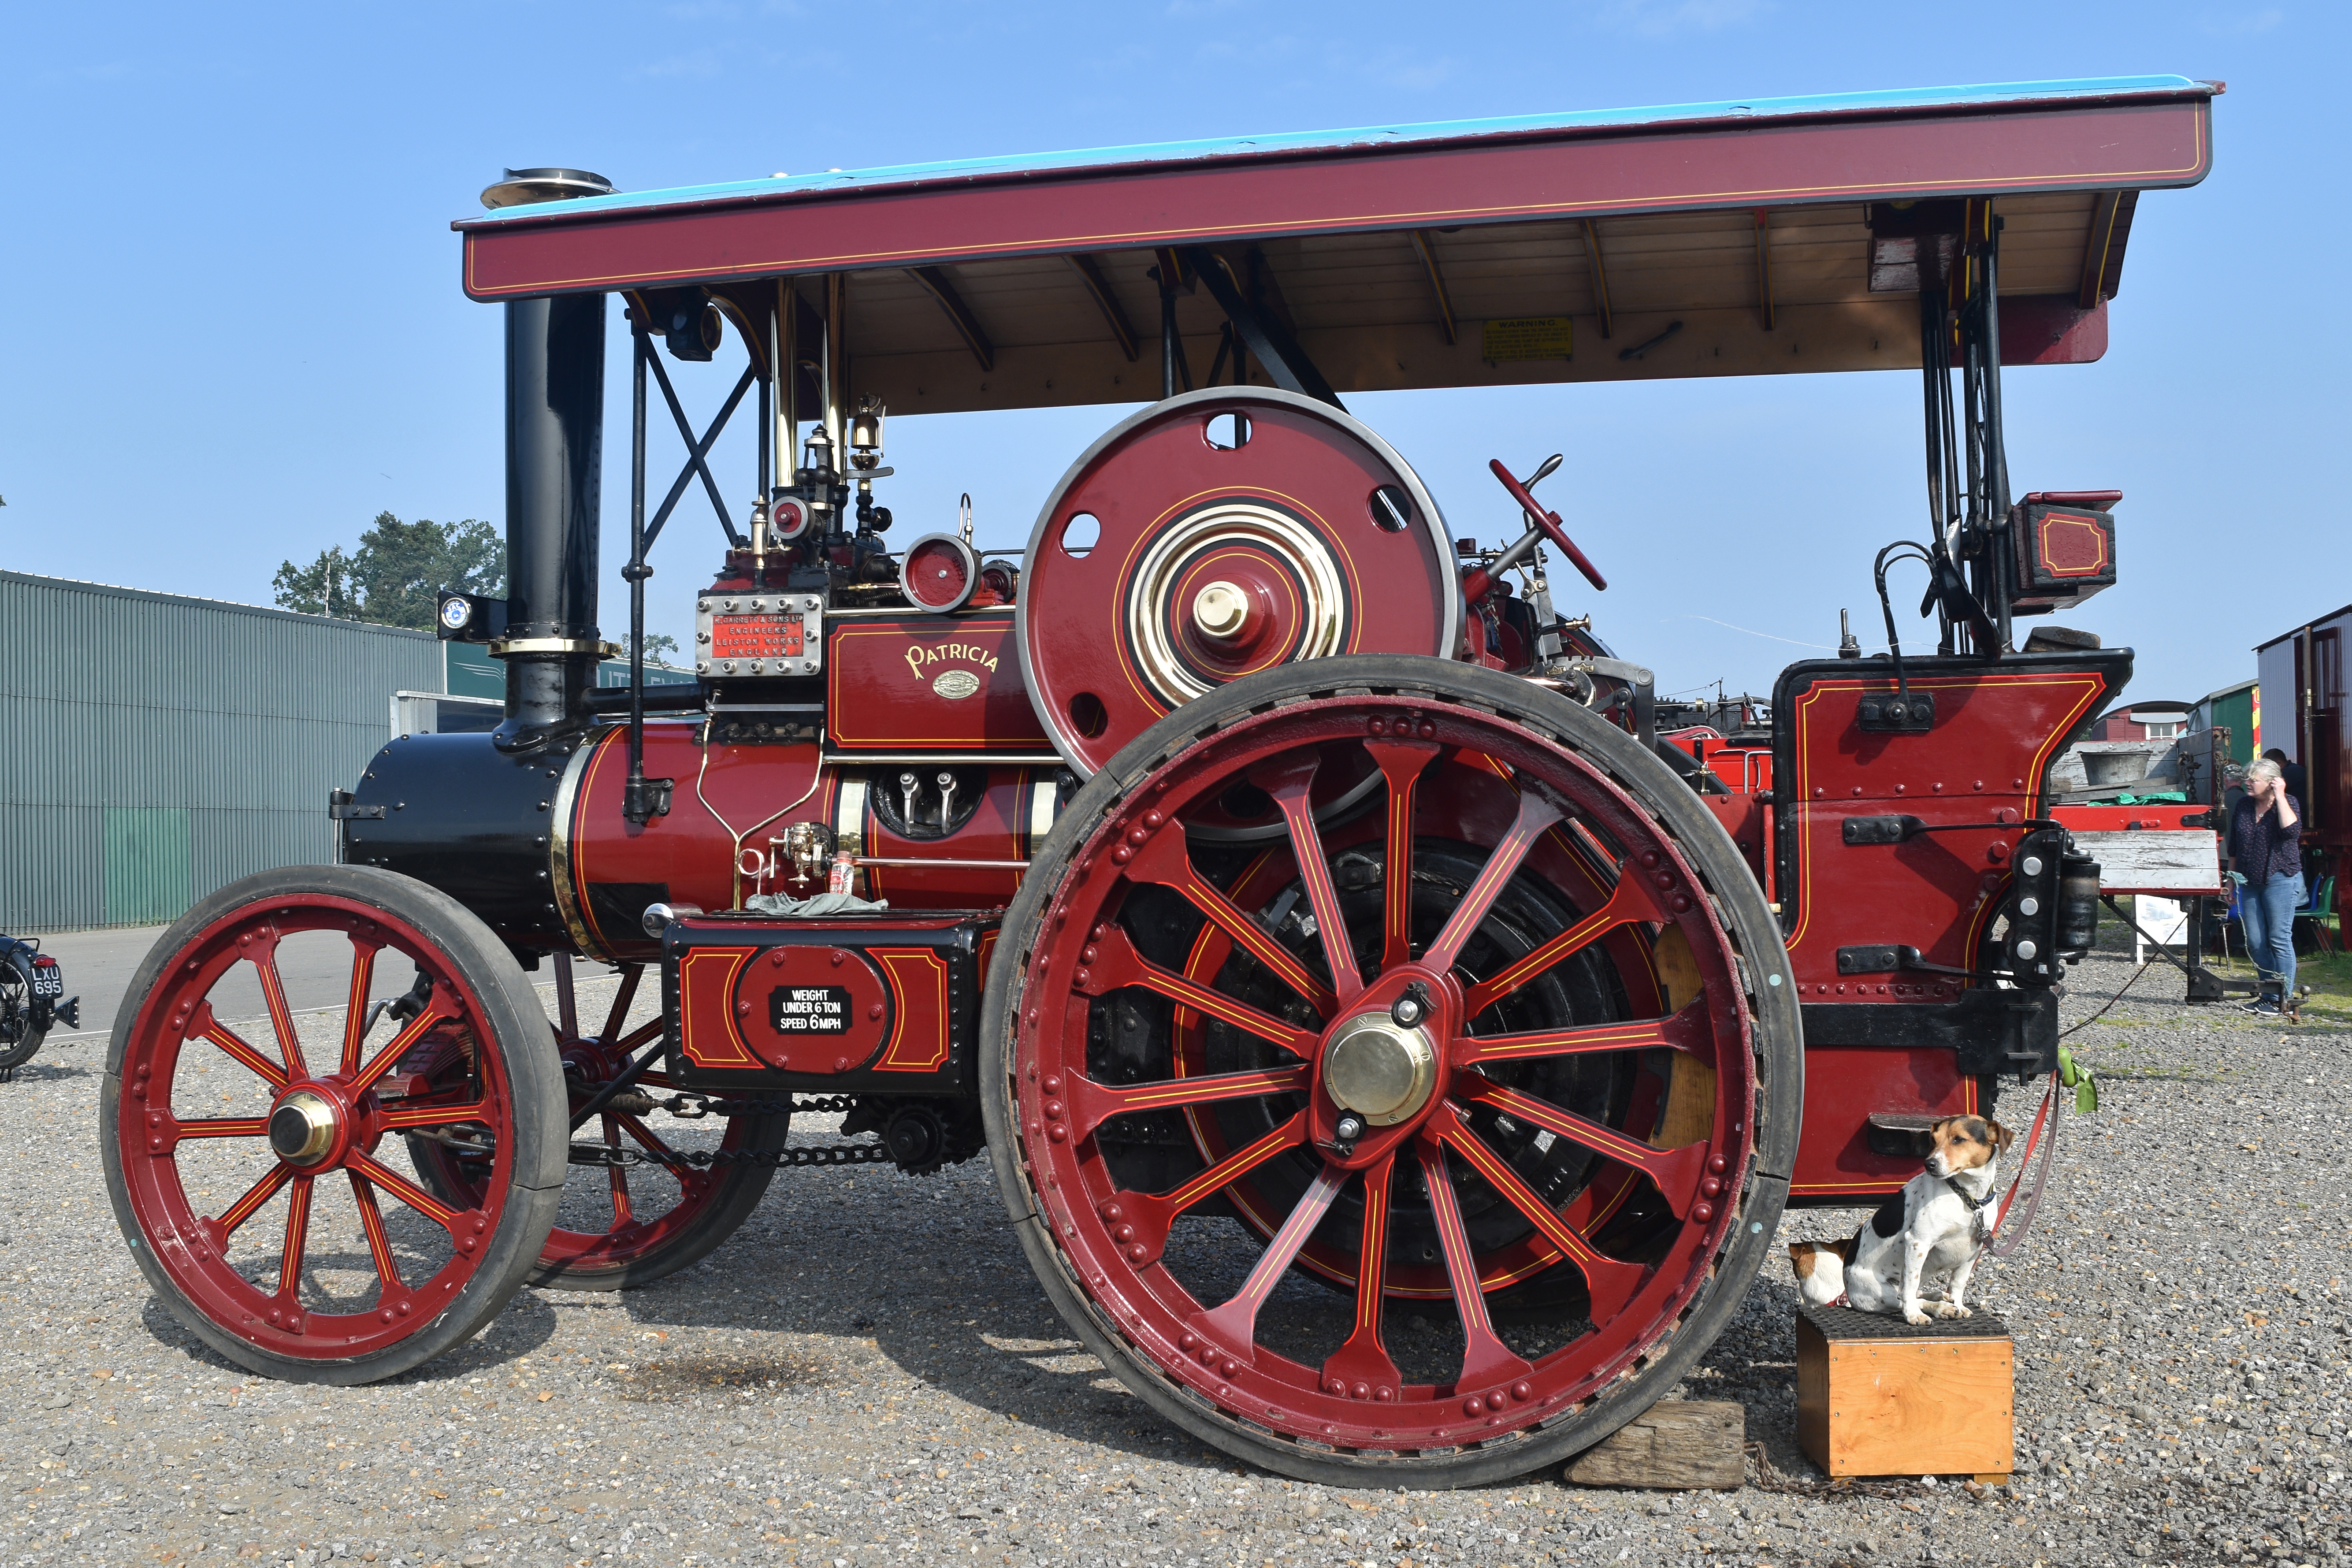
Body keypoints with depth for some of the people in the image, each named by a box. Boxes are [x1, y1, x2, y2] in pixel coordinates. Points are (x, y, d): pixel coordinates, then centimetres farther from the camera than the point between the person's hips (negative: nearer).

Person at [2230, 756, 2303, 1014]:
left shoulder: (2287, 803, -4)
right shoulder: (2243, 807, 11)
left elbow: (2291, 830, -25)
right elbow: (2234, 848, 18)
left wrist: (2279, 797, -19)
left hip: (2281, 879, -6)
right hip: (2250, 882, 6)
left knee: (2279, 939, -5)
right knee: (2255, 943, 6)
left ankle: (2283, 998, 0)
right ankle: (2268, 995, 15)